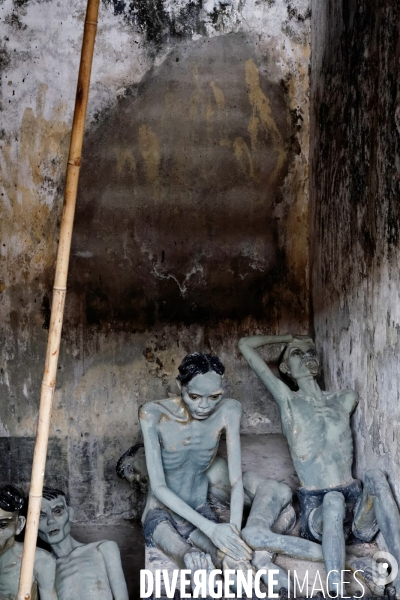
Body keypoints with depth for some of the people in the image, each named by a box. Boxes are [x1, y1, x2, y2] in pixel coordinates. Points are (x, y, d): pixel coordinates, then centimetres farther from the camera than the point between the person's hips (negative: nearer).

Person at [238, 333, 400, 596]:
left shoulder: (346, 399, 15)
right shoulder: (287, 398, 8)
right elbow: (246, 345, 9)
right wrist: (289, 337, 20)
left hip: (356, 502, 3)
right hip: (317, 506, -3)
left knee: (376, 476, -29)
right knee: (333, 500, -37)